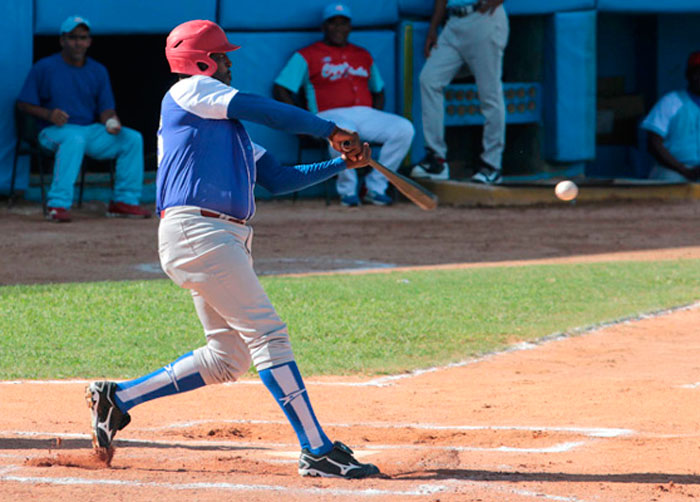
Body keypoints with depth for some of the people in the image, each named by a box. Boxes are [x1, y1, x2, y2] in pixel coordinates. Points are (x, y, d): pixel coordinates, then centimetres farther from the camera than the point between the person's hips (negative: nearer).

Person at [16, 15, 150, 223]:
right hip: (55, 131, -5)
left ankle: (124, 201, -8)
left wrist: (111, 121, -15)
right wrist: (48, 114, -20)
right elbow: (24, 104, -1)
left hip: (92, 130, 5)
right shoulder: (44, 68, 0)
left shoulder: (98, 71, 12)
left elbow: (106, 109, 10)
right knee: (75, 139, -40)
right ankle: (58, 204, -44)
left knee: (133, 138, -12)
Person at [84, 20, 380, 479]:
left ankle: (118, 397, 19)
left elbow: (277, 178, 23)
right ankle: (317, 451, -17)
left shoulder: (226, 123, 28)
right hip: (196, 230, -10)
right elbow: (266, 111, -5)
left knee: (228, 357, 10)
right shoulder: (189, 92, 2)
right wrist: (330, 130, 3)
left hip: (228, 240, 10)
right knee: (268, 334, -14)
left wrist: (342, 164, 15)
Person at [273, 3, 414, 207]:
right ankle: (347, 189, -19)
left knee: (404, 129, -22)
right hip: (330, 115, -5)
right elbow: (280, 90, 3)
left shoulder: (363, 56, 24)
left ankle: (376, 186, -13)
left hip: (366, 115, 5)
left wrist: (377, 120, 11)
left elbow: (378, 91, 32)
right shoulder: (306, 56, 9)